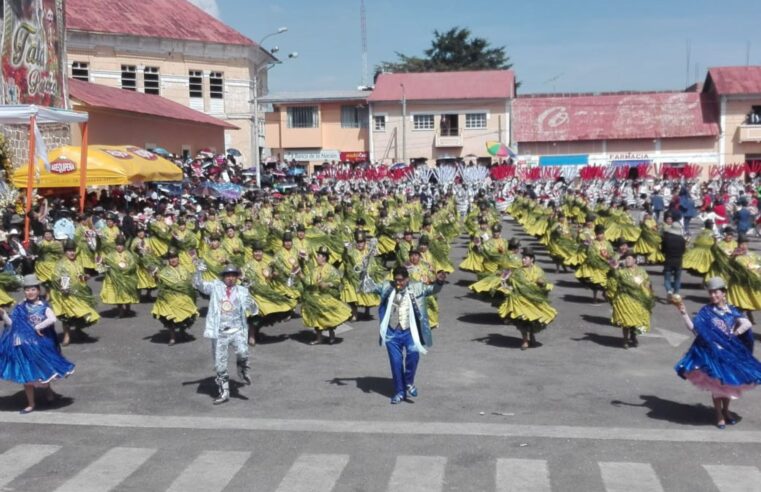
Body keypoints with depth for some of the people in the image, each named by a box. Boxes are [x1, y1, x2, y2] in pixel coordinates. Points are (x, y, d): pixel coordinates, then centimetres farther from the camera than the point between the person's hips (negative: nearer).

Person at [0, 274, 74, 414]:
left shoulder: (44, 307, -8)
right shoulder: (20, 308, 1)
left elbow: (52, 319, -25)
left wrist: (38, 327, -20)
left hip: (41, 346, -2)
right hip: (24, 346, 3)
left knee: (42, 372, 8)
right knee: (26, 376, 7)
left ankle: (48, 389, 42)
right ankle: (30, 404, 20)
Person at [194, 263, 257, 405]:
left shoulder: (242, 291, 4)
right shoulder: (215, 287, 5)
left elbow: (254, 310, 4)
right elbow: (199, 284, -4)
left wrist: (252, 304, -19)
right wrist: (198, 271, -23)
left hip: (237, 331, -1)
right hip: (219, 333, 1)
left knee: (242, 352, -27)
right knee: (220, 365, 6)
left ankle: (242, 370, 5)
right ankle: (224, 393, 22)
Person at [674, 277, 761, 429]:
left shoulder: (732, 310, 1)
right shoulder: (706, 311, -4)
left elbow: (747, 324, -12)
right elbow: (694, 329, -12)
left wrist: (733, 334, -19)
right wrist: (683, 313, -19)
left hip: (731, 353, 2)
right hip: (713, 353, -2)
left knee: (729, 383, 14)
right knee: (716, 384, 2)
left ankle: (726, 411, 34)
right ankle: (719, 415, 17)